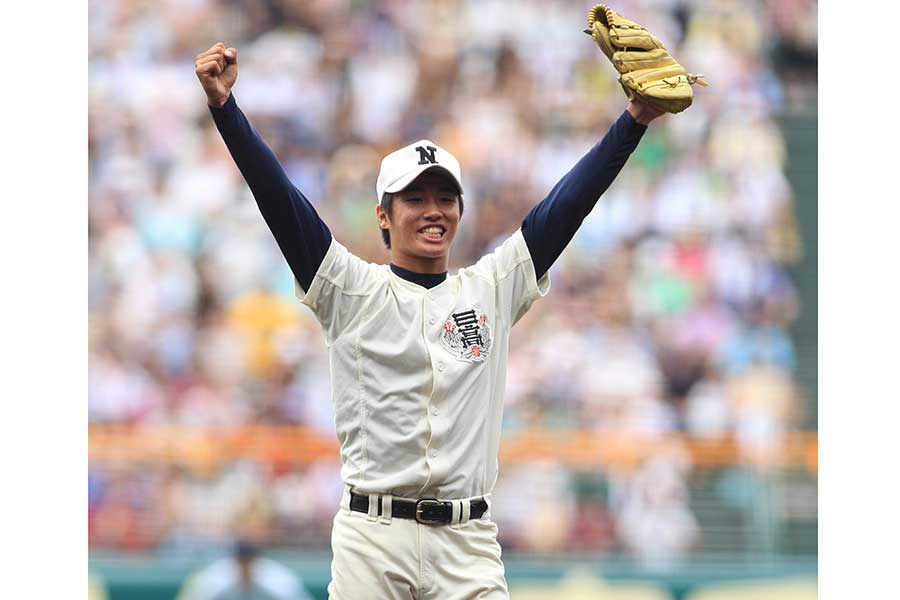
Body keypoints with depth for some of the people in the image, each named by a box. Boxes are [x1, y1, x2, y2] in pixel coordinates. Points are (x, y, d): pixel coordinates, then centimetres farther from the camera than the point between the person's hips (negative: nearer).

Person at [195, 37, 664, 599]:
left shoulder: (491, 290, 14)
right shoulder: (354, 290, 7)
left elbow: (567, 205, 9)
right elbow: (278, 195, -3)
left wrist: (636, 118, 1)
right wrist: (224, 105, -14)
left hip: (469, 544, 2)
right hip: (373, 535, -2)